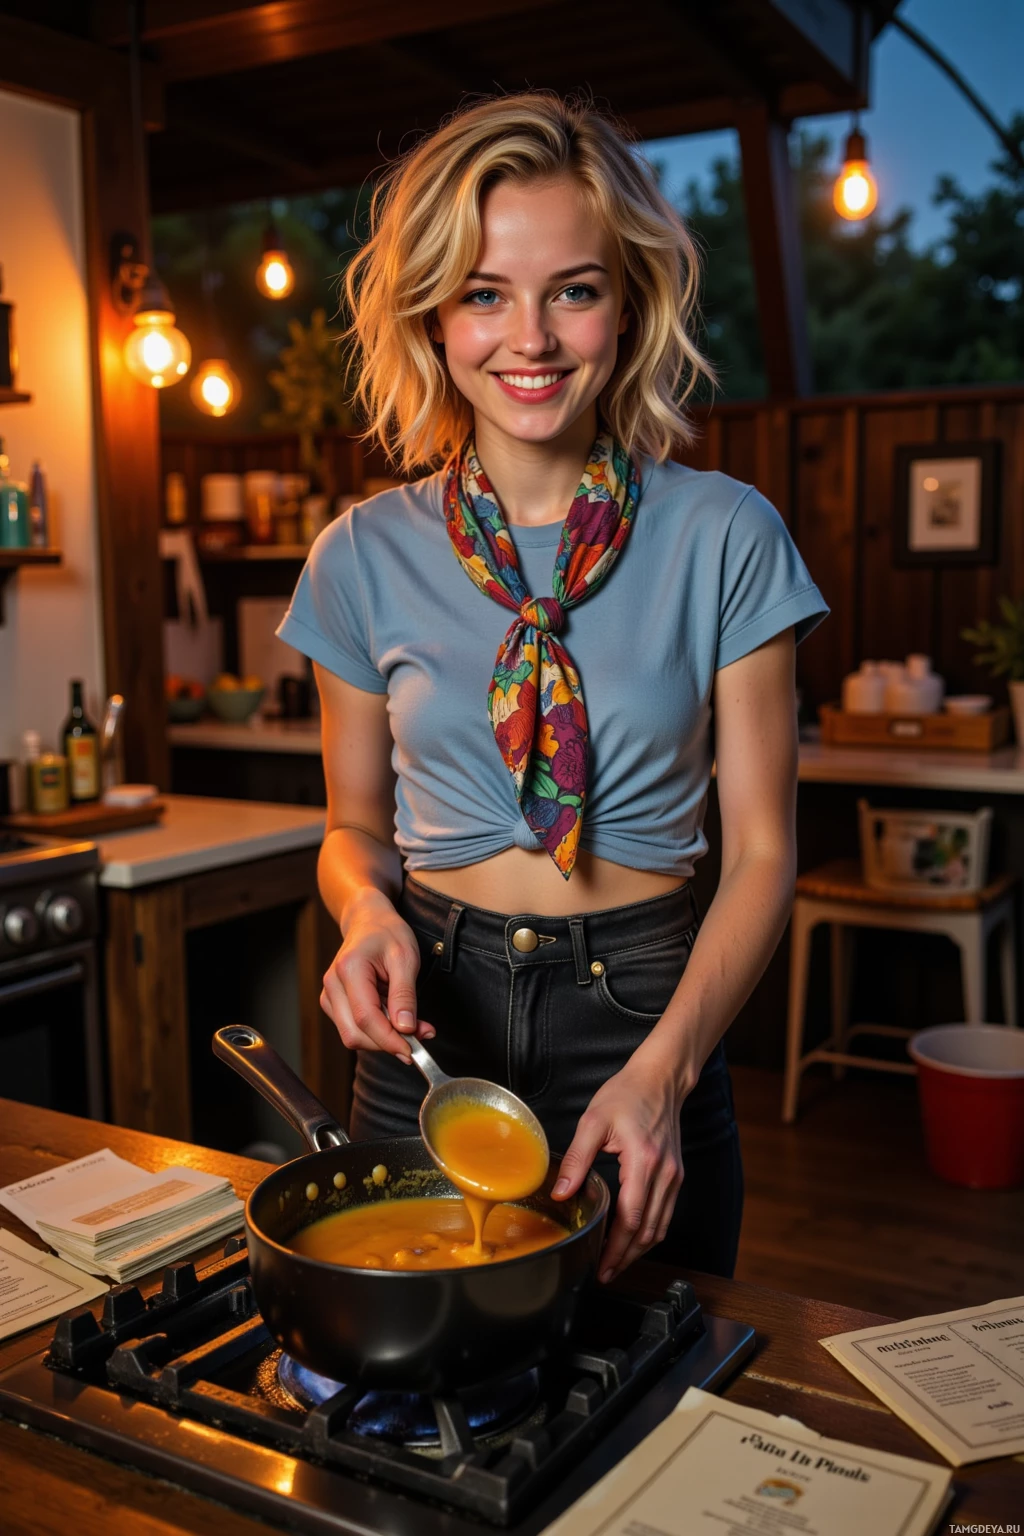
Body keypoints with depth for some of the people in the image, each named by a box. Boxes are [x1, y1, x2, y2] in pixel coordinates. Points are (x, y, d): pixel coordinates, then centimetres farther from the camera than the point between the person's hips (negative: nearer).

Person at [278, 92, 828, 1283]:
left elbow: (761, 849, -5)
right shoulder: (366, 557, -1)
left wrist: (665, 1066, -18)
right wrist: (367, 910, -14)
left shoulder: (724, 538, -6)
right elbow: (356, 824, 9)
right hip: (431, 1023, 2)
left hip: (647, 1017, -1)